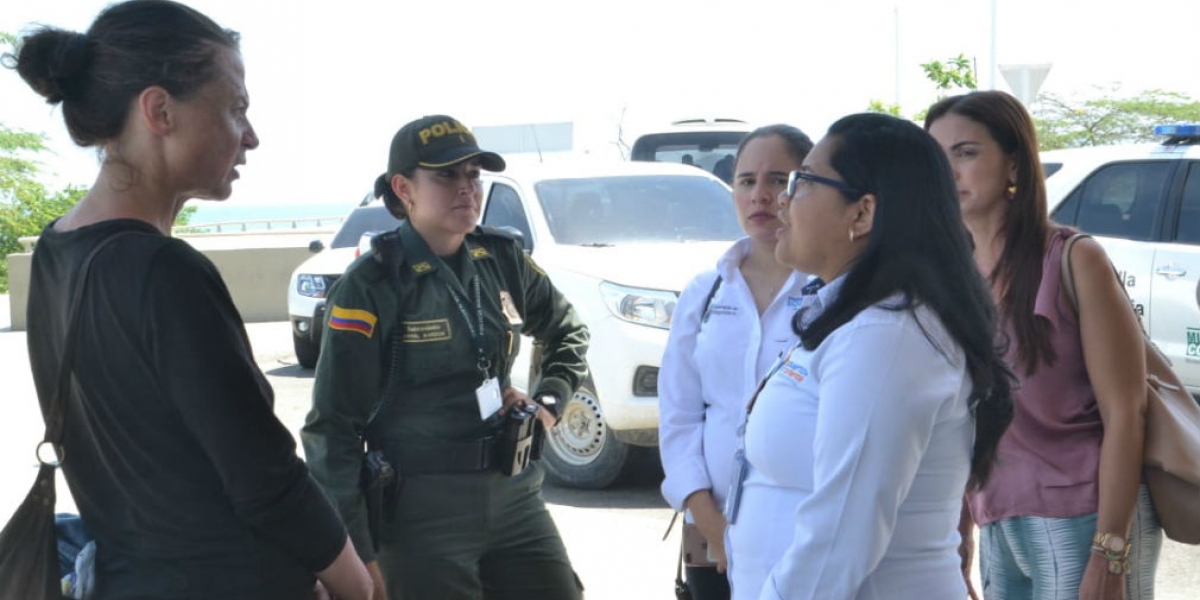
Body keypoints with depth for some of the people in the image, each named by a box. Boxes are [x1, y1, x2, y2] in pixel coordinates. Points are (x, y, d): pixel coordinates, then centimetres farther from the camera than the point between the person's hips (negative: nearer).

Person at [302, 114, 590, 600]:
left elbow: (568, 331, 25)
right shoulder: (372, 286, -11)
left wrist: (548, 400, 8)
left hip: (515, 496, 5)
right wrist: (354, 553, -14)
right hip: (422, 512, -5)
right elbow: (334, 429, -11)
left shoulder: (503, 262, 4)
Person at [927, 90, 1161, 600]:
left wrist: (1109, 554, -15)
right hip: (997, 533, 5)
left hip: (1081, 522, -5)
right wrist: (960, 539, 8)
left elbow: (1123, 415, -10)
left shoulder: (1074, 261, -8)